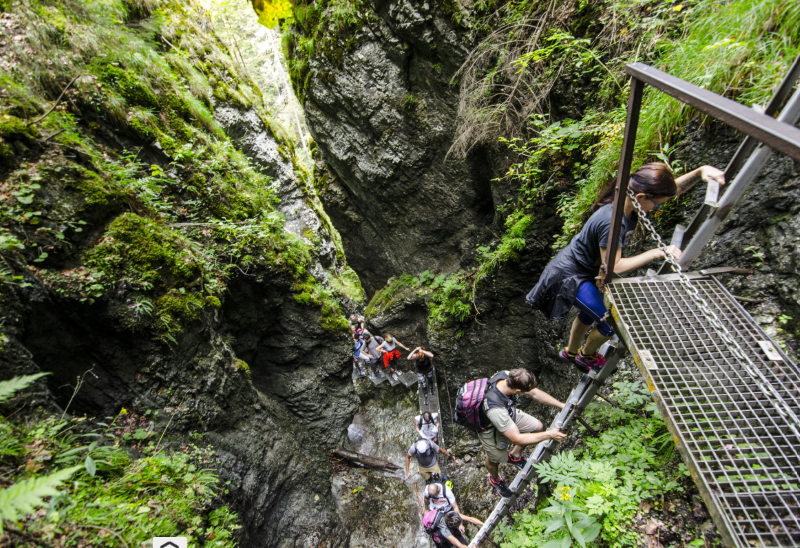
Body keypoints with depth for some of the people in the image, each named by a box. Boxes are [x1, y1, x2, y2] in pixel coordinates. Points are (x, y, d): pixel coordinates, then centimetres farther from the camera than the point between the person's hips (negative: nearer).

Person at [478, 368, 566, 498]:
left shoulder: (506, 375, -29)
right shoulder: (494, 408, -47)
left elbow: (535, 393, -12)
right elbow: (517, 438, -33)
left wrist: (562, 406, -15)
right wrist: (549, 435, -26)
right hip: (491, 431, -6)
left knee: (538, 426, 12)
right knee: (495, 459, 20)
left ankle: (515, 456, 37)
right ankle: (495, 479, 58)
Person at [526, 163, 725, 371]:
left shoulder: (629, 201, -9)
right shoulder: (612, 221, -35)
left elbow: (674, 188, 6)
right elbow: (613, 267, -31)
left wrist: (701, 171, -11)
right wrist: (656, 253, -27)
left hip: (583, 270, 10)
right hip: (571, 276, -9)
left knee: (590, 313, 28)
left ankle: (570, 352, 52)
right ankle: (586, 356, 31)